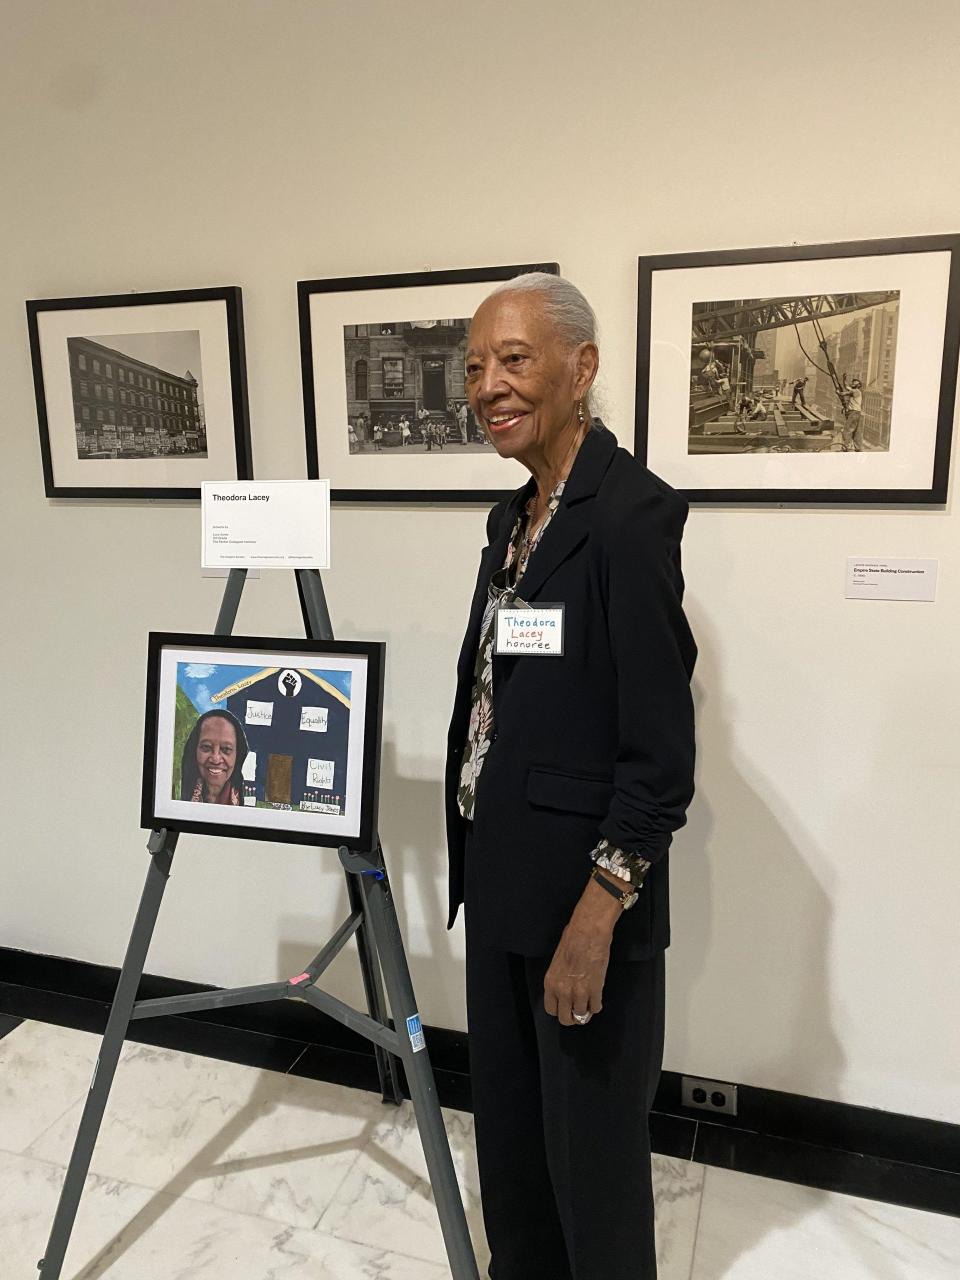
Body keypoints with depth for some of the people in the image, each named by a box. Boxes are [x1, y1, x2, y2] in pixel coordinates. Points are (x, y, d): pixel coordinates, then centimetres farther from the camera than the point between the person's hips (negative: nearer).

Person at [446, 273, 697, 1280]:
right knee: (504, 1117, 24)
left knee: (591, 1139, 13)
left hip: (584, 890, -8)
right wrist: (477, 863, 17)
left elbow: (661, 752, -20)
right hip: (498, 874, 8)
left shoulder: (632, 512, -18)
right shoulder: (515, 516, 9)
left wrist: (596, 915, -20)